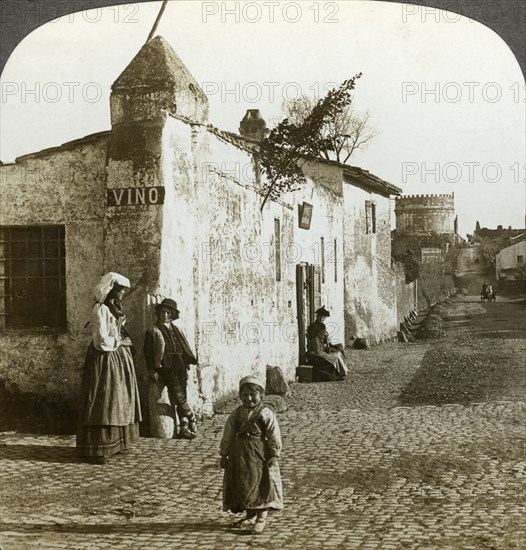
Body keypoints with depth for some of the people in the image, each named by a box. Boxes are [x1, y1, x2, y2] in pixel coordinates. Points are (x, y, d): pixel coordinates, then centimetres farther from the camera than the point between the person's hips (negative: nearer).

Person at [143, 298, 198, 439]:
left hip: (180, 366, 5)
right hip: (166, 368, -5)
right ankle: (192, 420, 0)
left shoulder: (176, 330, 20)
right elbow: (148, 353, -1)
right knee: (179, 396, -14)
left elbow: (185, 349, 20)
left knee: (181, 397, 3)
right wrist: (152, 371, -9)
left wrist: (186, 366, 11)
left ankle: (184, 427, 8)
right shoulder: (153, 331, 4)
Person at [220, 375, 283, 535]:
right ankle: (250, 516, 26)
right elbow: (228, 436, 11)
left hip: (259, 452, -5)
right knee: (241, 484, 10)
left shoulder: (266, 413, -7)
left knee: (262, 484, -1)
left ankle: (262, 517, 10)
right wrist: (224, 454, 9)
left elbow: (274, 436, -8)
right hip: (239, 453, 5)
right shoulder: (236, 414, 7)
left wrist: (274, 455, -13)